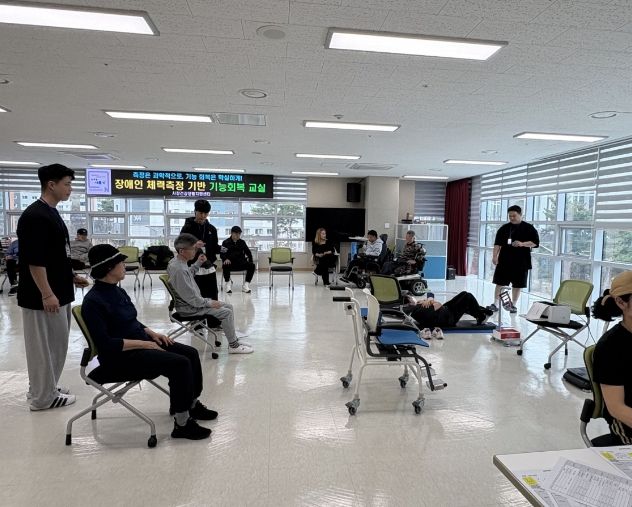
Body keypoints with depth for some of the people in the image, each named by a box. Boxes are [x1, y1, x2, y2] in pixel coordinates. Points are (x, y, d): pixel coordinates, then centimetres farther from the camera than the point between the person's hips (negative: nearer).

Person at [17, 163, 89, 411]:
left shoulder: (53, 213, 12)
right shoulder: (35, 216, -19)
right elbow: (34, 259, -22)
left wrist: (71, 277, 17)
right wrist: (47, 294, -22)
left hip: (58, 293, 10)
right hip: (43, 296, -10)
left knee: (54, 344, 18)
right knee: (44, 346, 2)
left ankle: (44, 388, 31)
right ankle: (43, 397, 15)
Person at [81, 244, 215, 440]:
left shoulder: (117, 291, 8)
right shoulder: (93, 301, -19)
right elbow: (106, 344, -23)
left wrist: (152, 333, 3)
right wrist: (143, 343, -20)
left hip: (140, 343, 9)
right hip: (121, 356, -9)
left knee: (191, 353, 0)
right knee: (180, 364, -23)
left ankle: (191, 403, 19)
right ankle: (182, 424, -11)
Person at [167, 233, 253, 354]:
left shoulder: (177, 261, 1)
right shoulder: (179, 270, -28)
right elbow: (191, 299, -27)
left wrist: (197, 264, 8)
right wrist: (209, 303, -15)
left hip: (196, 300, 10)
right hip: (189, 308, -10)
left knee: (229, 307, 10)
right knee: (227, 312, -12)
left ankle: (234, 339, 18)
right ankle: (233, 346, 3)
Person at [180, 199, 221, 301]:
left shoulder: (211, 229, 11)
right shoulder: (187, 228, -3)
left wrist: (221, 249, -10)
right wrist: (193, 246, -27)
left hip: (209, 268, 4)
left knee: (213, 299, 8)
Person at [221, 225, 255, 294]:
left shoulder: (242, 242, 10)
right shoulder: (226, 242, 1)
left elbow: (248, 252, 9)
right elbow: (222, 254, -7)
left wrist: (250, 260, -9)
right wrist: (226, 259, -29)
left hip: (241, 263, 3)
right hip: (230, 263, -3)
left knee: (251, 265, -22)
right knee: (225, 265, -36)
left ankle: (246, 285, -17)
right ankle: (228, 283, -11)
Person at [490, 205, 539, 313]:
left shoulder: (529, 228, 1)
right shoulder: (504, 228, 7)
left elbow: (535, 242, -3)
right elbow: (498, 243, 5)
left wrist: (522, 244, -19)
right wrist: (494, 256, -6)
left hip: (521, 262, -1)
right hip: (504, 260, 1)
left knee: (517, 284, 6)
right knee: (500, 283, 1)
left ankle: (513, 305, 20)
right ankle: (495, 304, 7)